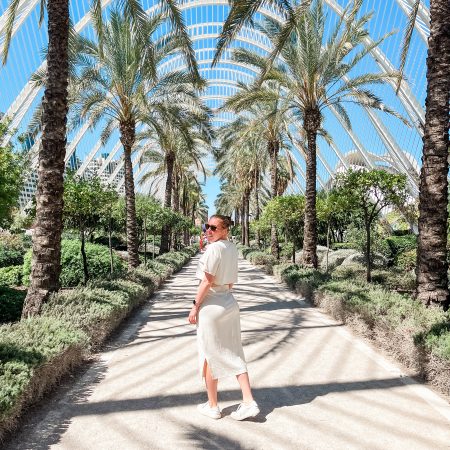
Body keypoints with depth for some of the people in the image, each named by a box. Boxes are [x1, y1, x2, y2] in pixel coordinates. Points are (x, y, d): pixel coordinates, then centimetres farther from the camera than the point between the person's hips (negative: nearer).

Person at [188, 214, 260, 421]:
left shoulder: (213, 249, -17)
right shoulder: (232, 248, 6)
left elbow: (207, 282, -18)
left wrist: (195, 306, -11)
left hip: (211, 305, -7)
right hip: (229, 303, 7)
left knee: (209, 356, 8)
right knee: (234, 354, 13)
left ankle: (212, 406, 22)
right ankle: (249, 402, 12)